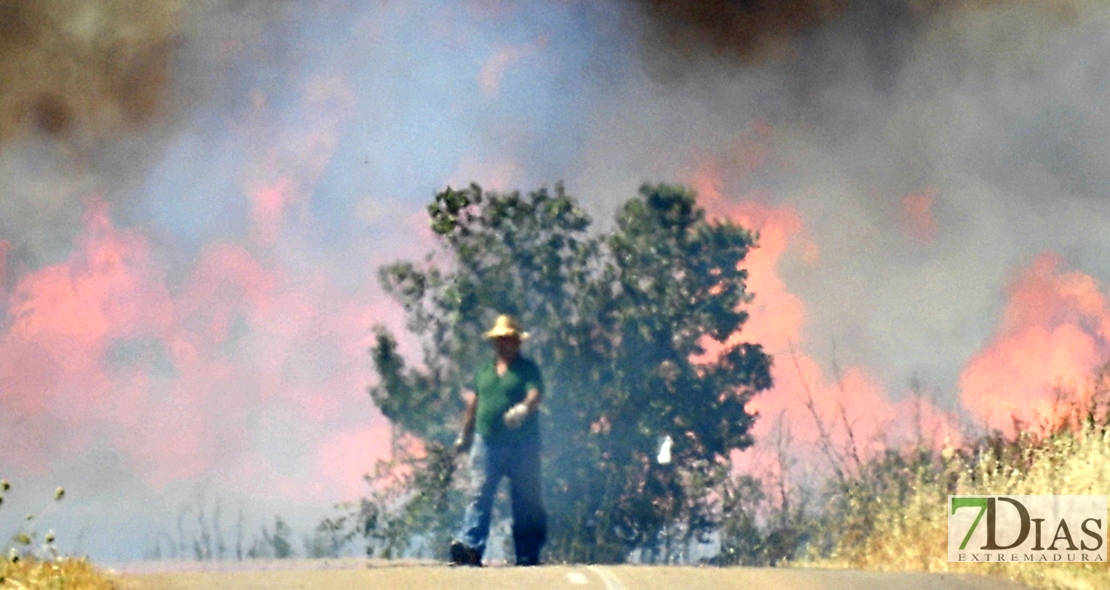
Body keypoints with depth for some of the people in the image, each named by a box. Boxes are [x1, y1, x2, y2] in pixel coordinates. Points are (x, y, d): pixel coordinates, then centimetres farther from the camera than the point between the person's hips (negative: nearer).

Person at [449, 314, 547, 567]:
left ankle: (529, 553, 8)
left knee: (527, 503, 3)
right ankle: (470, 546, -19)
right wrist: (465, 436, 27)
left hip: (522, 446, -3)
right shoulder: (484, 370, 15)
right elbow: (474, 403, 22)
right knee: (479, 496, -9)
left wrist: (523, 409, -37)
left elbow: (536, 394, -16)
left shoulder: (527, 369, 1)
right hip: (486, 442, 3)